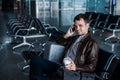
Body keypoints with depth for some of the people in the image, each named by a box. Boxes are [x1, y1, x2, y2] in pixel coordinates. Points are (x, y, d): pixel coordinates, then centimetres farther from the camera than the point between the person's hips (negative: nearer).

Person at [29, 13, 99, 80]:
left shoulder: (92, 43, -1)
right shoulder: (74, 37, 22)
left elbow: (91, 67, -8)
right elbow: (59, 43, 33)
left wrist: (76, 67, -24)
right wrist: (66, 35, 14)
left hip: (74, 72, -7)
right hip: (62, 67, 7)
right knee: (36, 60, -10)